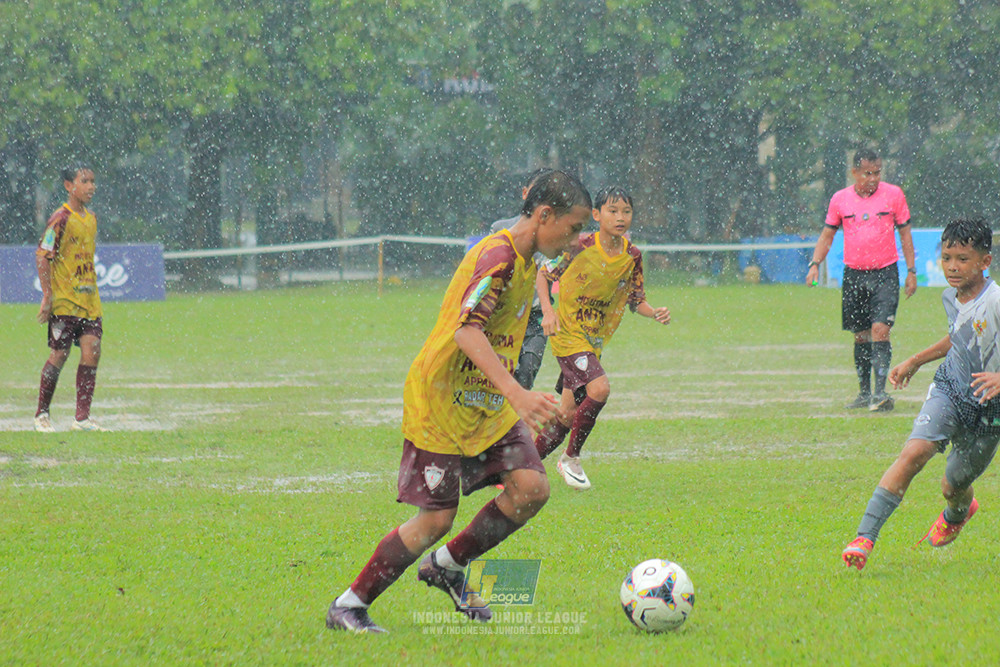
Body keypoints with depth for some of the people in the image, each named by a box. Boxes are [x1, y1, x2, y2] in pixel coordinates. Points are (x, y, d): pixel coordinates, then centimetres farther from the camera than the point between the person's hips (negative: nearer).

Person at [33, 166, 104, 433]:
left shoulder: (91, 218, 12)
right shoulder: (61, 219, -11)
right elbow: (42, 256, -14)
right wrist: (47, 295, -18)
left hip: (89, 300, 7)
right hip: (64, 301, -7)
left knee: (92, 351, -5)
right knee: (59, 355, -3)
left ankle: (82, 418, -1)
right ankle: (41, 415, 12)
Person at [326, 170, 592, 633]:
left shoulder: (524, 259, 8)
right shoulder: (498, 257, -23)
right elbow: (467, 330, -35)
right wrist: (517, 394, -43)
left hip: (489, 405, 9)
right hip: (440, 402, -9)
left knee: (531, 489, -7)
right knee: (436, 519, -7)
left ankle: (447, 568, 14)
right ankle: (347, 607, 7)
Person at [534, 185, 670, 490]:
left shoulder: (632, 257, 0)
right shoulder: (580, 246, -14)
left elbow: (636, 301, 9)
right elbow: (544, 274, -4)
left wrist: (655, 313, -11)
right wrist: (547, 311, -18)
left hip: (595, 340, 6)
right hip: (567, 333, -6)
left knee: (568, 415, 6)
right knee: (599, 388, -26)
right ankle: (571, 459, -7)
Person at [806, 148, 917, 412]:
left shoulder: (894, 194, 0)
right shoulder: (840, 200, 3)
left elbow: (905, 233, 7)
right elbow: (827, 235, 12)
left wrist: (911, 271, 4)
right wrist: (815, 265, -2)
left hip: (885, 273, -2)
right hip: (853, 274, 3)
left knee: (880, 329, -16)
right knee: (860, 335, 8)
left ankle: (880, 393, -20)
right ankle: (864, 393, 20)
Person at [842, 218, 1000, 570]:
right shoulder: (951, 297, 1)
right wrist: (914, 362, 23)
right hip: (949, 391, 4)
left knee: (953, 486, 12)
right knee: (914, 452, -22)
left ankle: (956, 514, 53)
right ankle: (864, 537, -25)